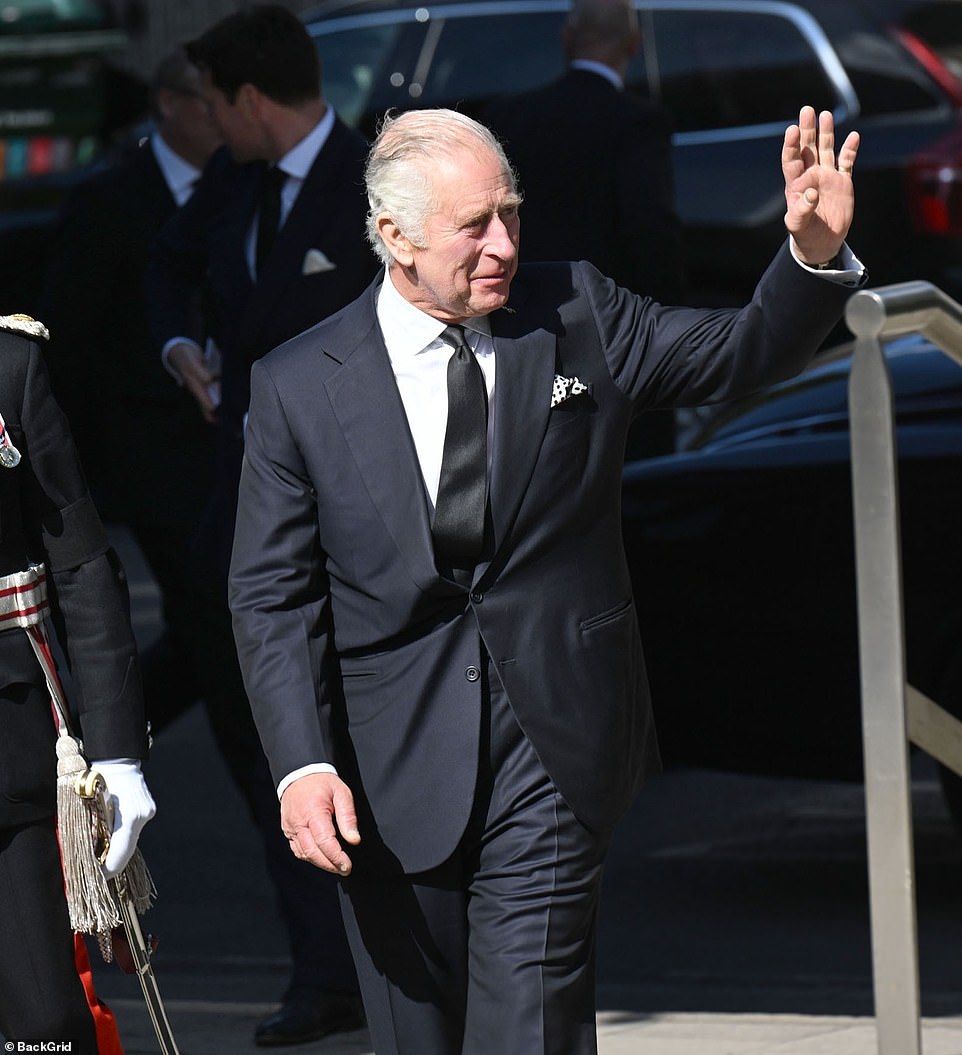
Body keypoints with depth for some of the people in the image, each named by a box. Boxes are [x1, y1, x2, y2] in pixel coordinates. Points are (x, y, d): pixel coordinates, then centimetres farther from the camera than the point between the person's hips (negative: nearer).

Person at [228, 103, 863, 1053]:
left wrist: (815, 252, -17)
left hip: (552, 752, 0)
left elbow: (746, 350, 5)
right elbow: (271, 597, -1)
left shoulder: (578, 318, 2)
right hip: (392, 774, 0)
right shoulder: (299, 387, -2)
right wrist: (302, 766, -12)